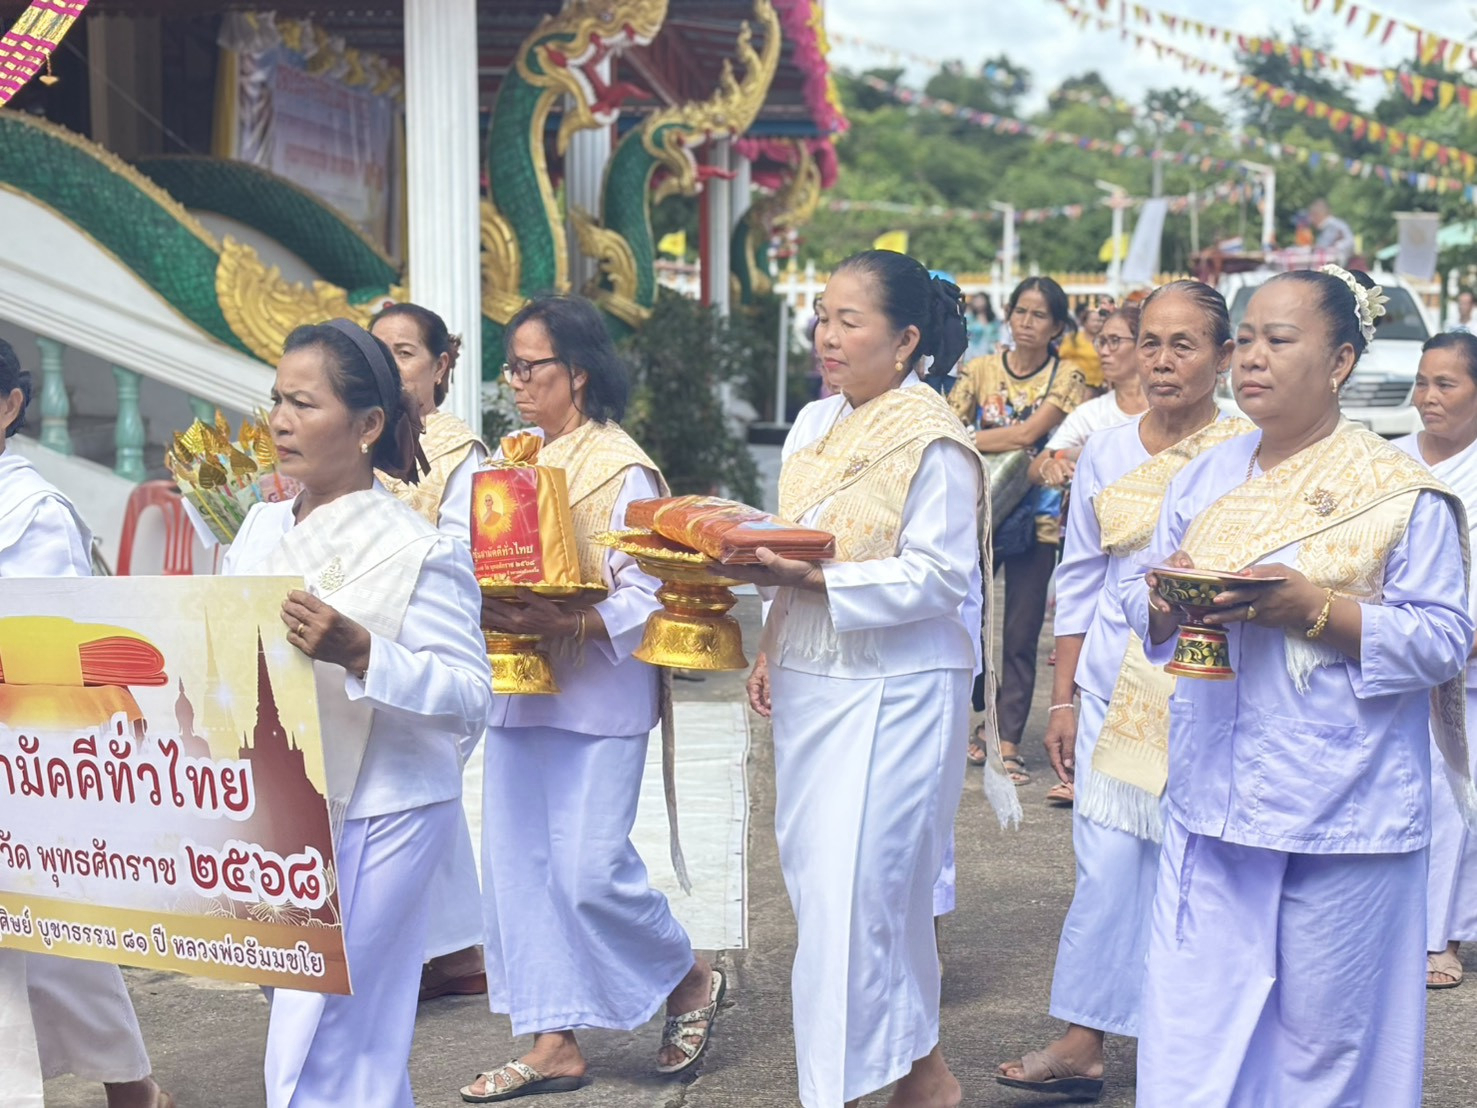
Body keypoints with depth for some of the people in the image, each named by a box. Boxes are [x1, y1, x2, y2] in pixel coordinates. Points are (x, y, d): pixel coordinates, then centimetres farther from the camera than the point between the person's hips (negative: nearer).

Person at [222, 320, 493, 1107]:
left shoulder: (419, 553, -13)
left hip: (377, 815, -7)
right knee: (365, 1044, 17)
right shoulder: (262, 527, 7)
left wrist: (360, 653, -29)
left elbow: (471, 698, -17)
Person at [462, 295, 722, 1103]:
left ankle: (690, 980, 17)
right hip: (517, 692, 7)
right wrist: (479, 606, -3)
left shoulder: (620, 470, -10)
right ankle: (553, 1043, 16)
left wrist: (561, 624, -29)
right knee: (518, 868, 6)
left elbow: (645, 596, -16)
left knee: (591, 870, -9)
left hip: (596, 697, -7)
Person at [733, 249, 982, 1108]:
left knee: (850, 896, -8)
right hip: (814, 682, 9)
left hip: (893, 695, -9)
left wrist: (804, 578, -24)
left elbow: (938, 577, -18)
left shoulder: (934, 440, -12)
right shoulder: (832, 431, 14)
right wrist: (772, 652, 11)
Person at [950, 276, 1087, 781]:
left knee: (1020, 636, 1)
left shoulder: (1065, 377, 0)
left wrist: (966, 439, -12)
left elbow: (1029, 432, -14)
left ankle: (1008, 742, 8)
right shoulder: (980, 370, 7)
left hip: (1035, 519, -2)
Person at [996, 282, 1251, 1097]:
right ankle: (1081, 1046, 10)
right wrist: (1062, 700, 10)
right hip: (1115, 689, 3)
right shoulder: (1105, 454, 8)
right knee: (1106, 868, 3)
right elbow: (1078, 584, 12)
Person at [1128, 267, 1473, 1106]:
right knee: (1191, 1035, 3)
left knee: (1326, 1032, 5)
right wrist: (1165, 601, -9)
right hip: (1212, 800, 4)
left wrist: (1313, 608, -20)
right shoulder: (1205, 480, 12)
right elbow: (1143, 604, 15)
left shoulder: (1401, 493, -4)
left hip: (1342, 811, -4)